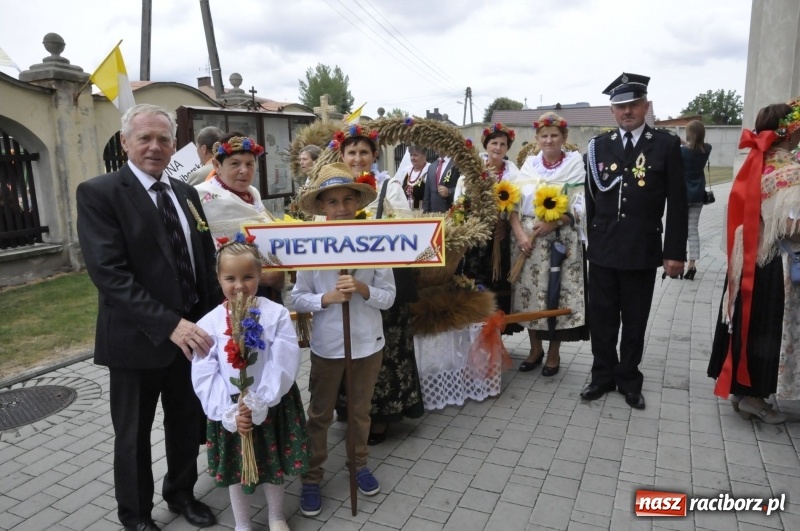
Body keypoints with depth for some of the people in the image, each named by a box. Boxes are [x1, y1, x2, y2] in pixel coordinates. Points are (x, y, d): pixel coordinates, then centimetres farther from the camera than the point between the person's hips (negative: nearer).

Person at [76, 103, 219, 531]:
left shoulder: (185, 194, 8)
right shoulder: (98, 193, -12)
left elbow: (205, 260, 11)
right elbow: (109, 273, -21)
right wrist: (169, 324, -27)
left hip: (191, 332, 5)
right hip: (137, 339, -5)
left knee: (188, 425, 19)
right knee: (133, 436, 14)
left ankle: (181, 493, 44)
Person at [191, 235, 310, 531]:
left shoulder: (277, 315, -13)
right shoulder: (209, 324, -10)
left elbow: (284, 366, -17)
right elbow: (204, 378, -10)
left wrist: (257, 405, -21)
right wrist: (230, 414, -18)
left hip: (272, 408, 0)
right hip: (229, 413, 1)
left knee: (273, 466, 19)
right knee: (235, 471, 18)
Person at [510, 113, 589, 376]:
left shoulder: (575, 164, 0)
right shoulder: (529, 165, 8)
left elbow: (580, 207, -6)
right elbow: (514, 204, 2)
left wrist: (553, 223, -19)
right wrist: (519, 233, -12)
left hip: (560, 241, -3)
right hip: (527, 239, 3)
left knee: (556, 295, 1)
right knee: (530, 293, 6)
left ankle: (554, 353, 19)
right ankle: (535, 348, 24)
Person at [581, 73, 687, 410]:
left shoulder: (666, 145, -1)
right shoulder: (599, 146, 6)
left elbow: (677, 202, -3)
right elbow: (591, 198, 8)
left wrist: (675, 252, -6)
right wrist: (590, 241, 6)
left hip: (643, 250, -2)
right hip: (603, 249, 2)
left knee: (634, 321, 10)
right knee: (601, 318, 9)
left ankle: (629, 379, 26)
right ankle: (603, 375, 25)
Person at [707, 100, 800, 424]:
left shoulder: (754, 164, 7)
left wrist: (754, 242, 13)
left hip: (747, 260, 7)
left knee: (750, 323, 15)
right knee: (767, 329, 4)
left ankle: (741, 390, 25)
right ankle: (752, 394, 16)